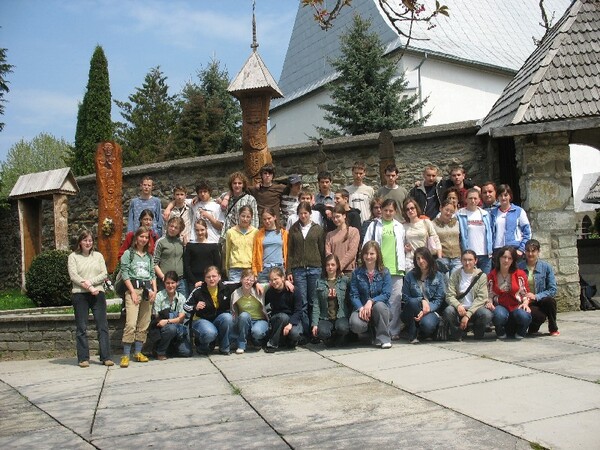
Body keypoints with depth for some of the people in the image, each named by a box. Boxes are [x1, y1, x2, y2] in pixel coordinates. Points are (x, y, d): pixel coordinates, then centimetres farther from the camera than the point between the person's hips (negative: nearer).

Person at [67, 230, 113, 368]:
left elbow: (104, 274, 5)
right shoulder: (73, 257, 7)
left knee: (103, 326, -1)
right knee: (81, 328, 1)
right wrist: (89, 288, -13)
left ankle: (106, 357, 2)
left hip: (98, 293, 2)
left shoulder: (98, 255, 15)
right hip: (79, 294, -2)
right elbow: (73, 276, -6)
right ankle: (83, 358, 6)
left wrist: (90, 281, -10)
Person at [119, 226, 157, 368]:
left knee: (144, 324, 5)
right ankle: (125, 355, -11)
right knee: (131, 324, -15)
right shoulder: (128, 253, 3)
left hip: (147, 289, 5)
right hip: (133, 288, -5)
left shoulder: (149, 256, 18)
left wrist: (154, 290, 2)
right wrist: (133, 292, -12)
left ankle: (138, 352, 13)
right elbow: (125, 273, -4)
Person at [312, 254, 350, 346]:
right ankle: (330, 340, 8)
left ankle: (339, 339, 4)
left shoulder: (345, 280, 6)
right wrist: (315, 324, -5)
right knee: (322, 332, -31)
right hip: (325, 318, 0)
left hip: (341, 316, 0)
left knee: (342, 327, -34)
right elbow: (316, 305, 3)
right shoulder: (319, 282, 7)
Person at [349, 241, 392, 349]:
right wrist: (361, 308, -23)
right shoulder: (356, 273, 3)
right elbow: (353, 295, -4)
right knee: (356, 324, -32)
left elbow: (386, 294, -10)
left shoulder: (384, 272, 0)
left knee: (379, 305, -37)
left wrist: (371, 302, -25)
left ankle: (383, 338, -18)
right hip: (361, 307, 0)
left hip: (380, 305, 0)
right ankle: (370, 331, 5)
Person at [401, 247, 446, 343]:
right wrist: (421, 301, -17)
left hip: (431, 310, -1)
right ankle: (412, 335, -14)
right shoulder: (410, 276, 4)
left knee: (428, 324, -36)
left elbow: (439, 300, -3)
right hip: (413, 311, 1)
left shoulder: (438, 276, 3)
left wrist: (425, 311, -20)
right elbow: (405, 297, 0)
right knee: (413, 302, -34)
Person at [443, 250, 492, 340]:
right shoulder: (455, 275, 3)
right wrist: (458, 305, -27)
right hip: (459, 309, 0)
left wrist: (468, 314, -19)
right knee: (448, 311, -32)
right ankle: (458, 333, -1)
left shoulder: (481, 276, 0)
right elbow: (449, 296, -4)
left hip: (474, 309, 0)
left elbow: (481, 298, -8)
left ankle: (477, 332, 4)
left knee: (487, 314, -32)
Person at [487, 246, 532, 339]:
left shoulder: (520, 274, 4)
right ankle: (501, 333, 0)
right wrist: (489, 303, -12)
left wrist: (525, 303, -14)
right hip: (500, 306, 0)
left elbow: (525, 293, 6)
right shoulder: (491, 276, 6)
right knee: (499, 315, -39)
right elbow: (490, 295, 9)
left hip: (516, 306, 1)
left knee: (524, 316, -36)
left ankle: (520, 332, 4)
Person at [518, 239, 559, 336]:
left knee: (550, 301, -34)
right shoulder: (518, 267, 0)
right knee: (539, 316, -36)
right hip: (524, 302, -2)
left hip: (540, 300, 3)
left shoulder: (546, 267, 1)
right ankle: (533, 327, 3)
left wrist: (536, 296, -16)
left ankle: (553, 328, -6)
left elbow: (553, 290, -3)